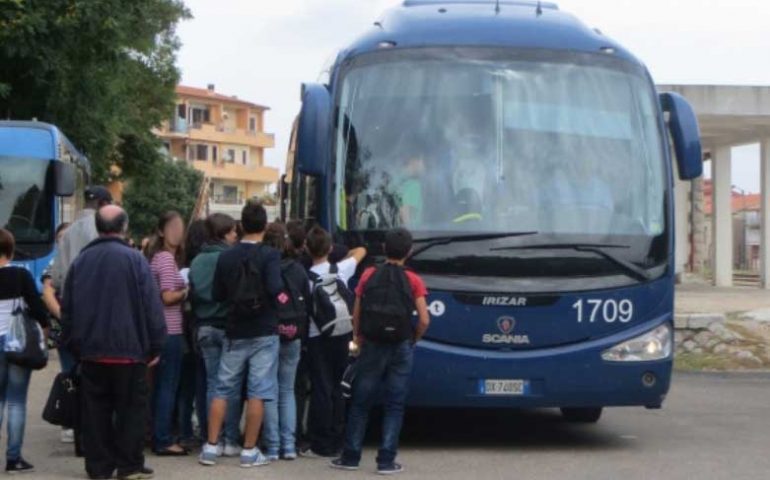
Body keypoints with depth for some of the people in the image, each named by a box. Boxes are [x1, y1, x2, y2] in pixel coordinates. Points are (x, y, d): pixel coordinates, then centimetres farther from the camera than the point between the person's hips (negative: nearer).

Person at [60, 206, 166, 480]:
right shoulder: (134, 259, -9)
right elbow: (152, 305, -10)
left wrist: (74, 345, 18)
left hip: (90, 351, 4)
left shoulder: (81, 261, 6)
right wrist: (155, 346, -3)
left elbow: (67, 307, 11)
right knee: (131, 408, 4)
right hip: (128, 349, -4)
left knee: (96, 410, 8)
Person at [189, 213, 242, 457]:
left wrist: (200, 318, 15)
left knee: (212, 383, 9)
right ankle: (231, 440, 1)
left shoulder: (197, 261, 4)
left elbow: (191, 294, 7)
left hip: (205, 327, 5)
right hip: (229, 327, -5)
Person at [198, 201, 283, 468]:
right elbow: (275, 289, -22)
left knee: (222, 390, 10)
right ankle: (249, 451, 3)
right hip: (264, 333, -3)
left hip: (235, 333, 4)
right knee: (257, 393, 1)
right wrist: (276, 299, -1)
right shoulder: (270, 255, -10)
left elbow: (217, 295, 5)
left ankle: (211, 447, 11)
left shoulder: (226, 257, 2)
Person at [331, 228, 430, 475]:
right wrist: (413, 340, 9)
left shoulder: (369, 275, 1)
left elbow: (356, 314, 1)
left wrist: (359, 338, 15)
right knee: (394, 405, 5)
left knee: (360, 403, 10)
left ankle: (350, 456, 13)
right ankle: (386, 460, 3)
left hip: (372, 346, 1)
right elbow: (424, 320, -8)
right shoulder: (413, 280, -3)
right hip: (401, 349, -1)